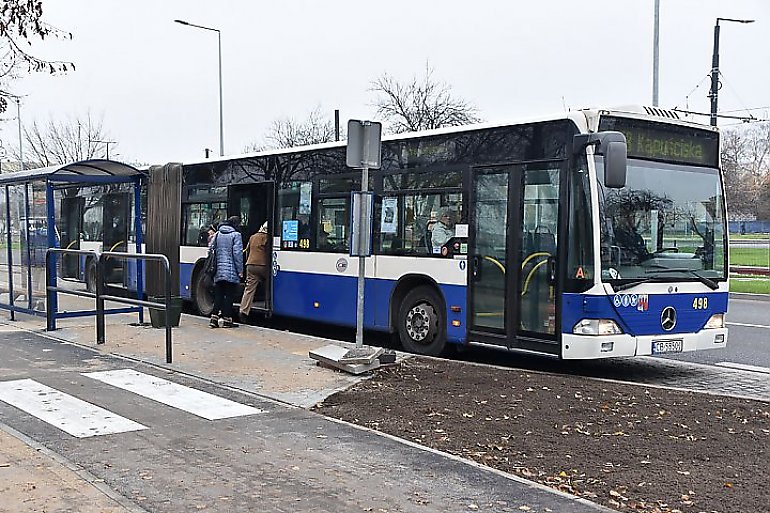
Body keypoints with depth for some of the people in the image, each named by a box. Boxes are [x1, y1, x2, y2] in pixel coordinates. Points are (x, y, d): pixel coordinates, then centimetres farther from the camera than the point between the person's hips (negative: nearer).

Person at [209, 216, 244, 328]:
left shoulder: (217, 234, 11)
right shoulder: (236, 235, -7)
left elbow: (211, 249, 12)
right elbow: (237, 253, -12)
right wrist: (240, 270, -6)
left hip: (218, 271, 5)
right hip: (231, 272, -5)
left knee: (218, 295, 11)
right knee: (229, 296, 2)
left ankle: (214, 319, 7)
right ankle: (227, 320, 4)